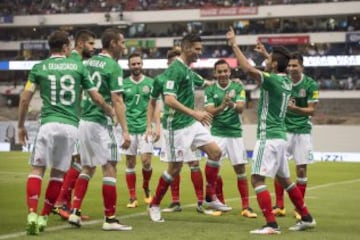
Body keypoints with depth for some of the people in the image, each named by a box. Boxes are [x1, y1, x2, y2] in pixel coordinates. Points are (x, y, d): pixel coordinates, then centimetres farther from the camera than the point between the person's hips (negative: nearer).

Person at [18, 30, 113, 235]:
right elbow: (96, 98, 11)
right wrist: (111, 112, 30)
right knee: (58, 173, 11)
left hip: (49, 124, -1)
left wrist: (21, 126, 16)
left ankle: (32, 214, -17)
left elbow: (25, 99, 4)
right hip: (71, 126, 1)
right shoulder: (78, 67, 8)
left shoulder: (39, 68, 7)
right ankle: (44, 218, 11)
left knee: (37, 169, 1)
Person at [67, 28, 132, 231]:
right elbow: (117, 101, -15)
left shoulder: (88, 63, 12)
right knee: (110, 168, -2)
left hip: (83, 121, 8)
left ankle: (75, 212, 12)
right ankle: (110, 219, -1)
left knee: (88, 168, 18)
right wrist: (125, 130, -16)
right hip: (100, 122, -8)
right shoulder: (113, 67, -10)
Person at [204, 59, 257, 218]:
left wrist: (232, 104, -34)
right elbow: (210, 111, -7)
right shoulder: (210, 90, 1)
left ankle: (246, 207, 4)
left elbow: (241, 108, -11)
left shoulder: (237, 87, 1)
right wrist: (222, 106, -27)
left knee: (240, 170, 0)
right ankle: (220, 204, 13)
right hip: (217, 133, 0)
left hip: (235, 133, 0)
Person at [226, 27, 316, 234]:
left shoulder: (273, 80, -15)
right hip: (280, 136, 9)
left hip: (268, 137, -9)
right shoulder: (286, 82, 10)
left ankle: (271, 224, -15)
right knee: (284, 179, 19)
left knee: (257, 179, -9)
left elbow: (249, 69, -28)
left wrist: (234, 45, -20)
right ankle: (307, 218, 24)